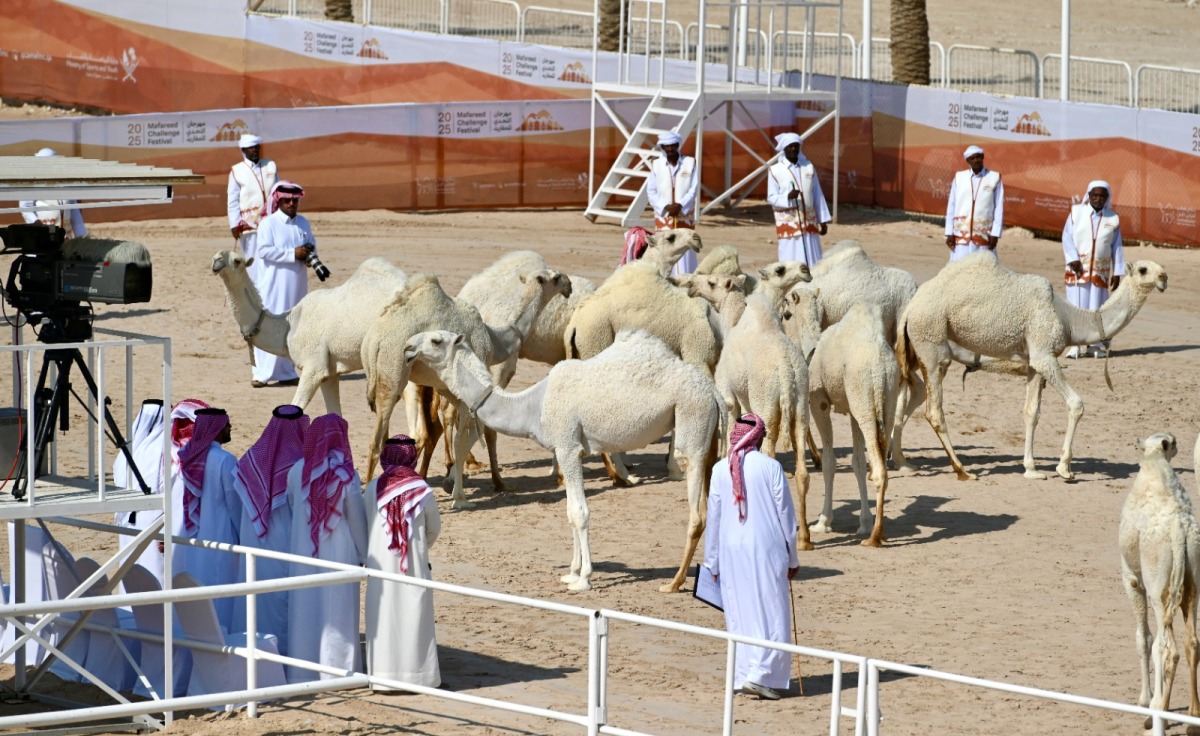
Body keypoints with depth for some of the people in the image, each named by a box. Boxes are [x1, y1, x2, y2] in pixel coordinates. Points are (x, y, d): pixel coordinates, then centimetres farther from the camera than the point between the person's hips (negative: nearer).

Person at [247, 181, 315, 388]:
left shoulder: (303, 223, 12)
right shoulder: (269, 223, -7)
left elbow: (312, 245, 18)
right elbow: (264, 250, -16)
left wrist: (309, 252, -7)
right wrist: (293, 254, -19)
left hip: (296, 284, 6)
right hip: (274, 284, -6)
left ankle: (287, 372, 16)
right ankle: (263, 373, -5)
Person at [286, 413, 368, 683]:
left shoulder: (297, 472, -5)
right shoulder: (345, 475, -13)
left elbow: (291, 508, 6)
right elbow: (357, 519, -6)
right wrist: (364, 553, 6)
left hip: (303, 551, 3)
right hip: (339, 554, -3)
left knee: (305, 607, 11)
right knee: (337, 610, 5)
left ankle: (302, 670, 16)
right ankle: (336, 666, 9)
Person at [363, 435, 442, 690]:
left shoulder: (373, 489, -7)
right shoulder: (423, 491, -8)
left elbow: (364, 528, 2)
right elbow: (434, 530, 4)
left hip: (380, 563, 1)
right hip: (414, 564, -1)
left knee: (383, 618, 7)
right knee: (413, 618, 7)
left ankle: (383, 675, 8)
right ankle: (416, 674, 9)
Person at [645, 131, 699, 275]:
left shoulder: (690, 163, 2)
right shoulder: (656, 165, 3)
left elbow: (693, 189, -2)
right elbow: (651, 191, 1)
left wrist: (680, 205, -15)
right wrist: (665, 206, -13)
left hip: (685, 215, 0)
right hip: (663, 216, 0)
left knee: (685, 251, -3)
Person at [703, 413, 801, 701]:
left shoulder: (721, 470, -1)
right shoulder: (770, 467, -8)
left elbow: (713, 518, 5)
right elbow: (786, 515, -3)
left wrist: (713, 562, 14)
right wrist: (792, 558, 8)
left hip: (732, 551, 3)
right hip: (766, 548, -3)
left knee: (739, 615, 11)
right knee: (770, 613, 1)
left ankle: (741, 676, 14)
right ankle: (759, 674, -9)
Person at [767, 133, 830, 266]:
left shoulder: (808, 167, 7)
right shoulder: (776, 170, -2)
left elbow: (817, 195, 11)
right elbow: (771, 197, -3)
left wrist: (823, 220, 9)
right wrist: (788, 197, -23)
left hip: (809, 222, 3)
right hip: (788, 223, -3)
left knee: (812, 262, 2)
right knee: (792, 262, -6)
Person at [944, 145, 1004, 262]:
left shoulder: (994, 178, 3)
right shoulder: (959, 178, 8)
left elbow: (999, 208, 2)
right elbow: (951, 207, 9)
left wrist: (995, 234, -5)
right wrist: (949, 233, 3)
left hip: (984, 234, -2)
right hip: (961, 234, 2)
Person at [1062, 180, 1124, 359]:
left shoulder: (1113, 219, 5)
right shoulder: (1076, 213, 2)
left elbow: (1116, 248, 7)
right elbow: (1067, 237, -1)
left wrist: (1117, 273, 4)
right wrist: (1073, 259, -14)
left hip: (1101, 270, 1)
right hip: (1078, 269, -1)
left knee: (1096, 306, 2)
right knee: (1076, 304, -5)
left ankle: (1094, 344, 9)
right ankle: (1074, 345, -5)